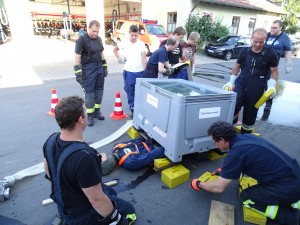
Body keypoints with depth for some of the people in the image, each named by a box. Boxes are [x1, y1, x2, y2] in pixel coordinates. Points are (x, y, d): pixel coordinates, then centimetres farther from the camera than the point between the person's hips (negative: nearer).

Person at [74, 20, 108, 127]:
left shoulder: (99, 39, 10)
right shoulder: (82, 39, -9)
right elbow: (77, 56, -13)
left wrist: (105, 67, 16)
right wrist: (78, 73, -18)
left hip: (99, 67, 6)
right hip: (88, 68, -6)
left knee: (99, 90, 10)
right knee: (89, 92, -3)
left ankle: (96, 111, 23)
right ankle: (89, 115, 6)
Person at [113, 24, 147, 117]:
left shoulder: (141, 44, -1)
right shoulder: (124, 43, 0)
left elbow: (144, 58, -3)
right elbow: (115, 50, 17)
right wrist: (120, 58, 2)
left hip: (140, 71, 0)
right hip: (129, 71, 1)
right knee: (130, 91, 6)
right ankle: (132, 109, 18)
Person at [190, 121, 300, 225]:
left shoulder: (236, 153, -21)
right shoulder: (245, 136, 4)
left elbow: (219, 187, -13)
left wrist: (199, 184, 3)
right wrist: (224, 170, 29)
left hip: (289, 185, -8)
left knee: (246, 197, 5)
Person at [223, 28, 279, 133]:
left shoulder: (270, 54, -4)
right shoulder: (245, 51, 3)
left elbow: (274, 71, 3)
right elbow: (237, 66, 14)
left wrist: (272, 86, -11)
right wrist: (231, 82, 12)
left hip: (257, 86, -1)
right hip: (241, 81, 2)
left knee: (250, 110, 7)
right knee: (234, 105, -17)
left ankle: (245, 133, 24)